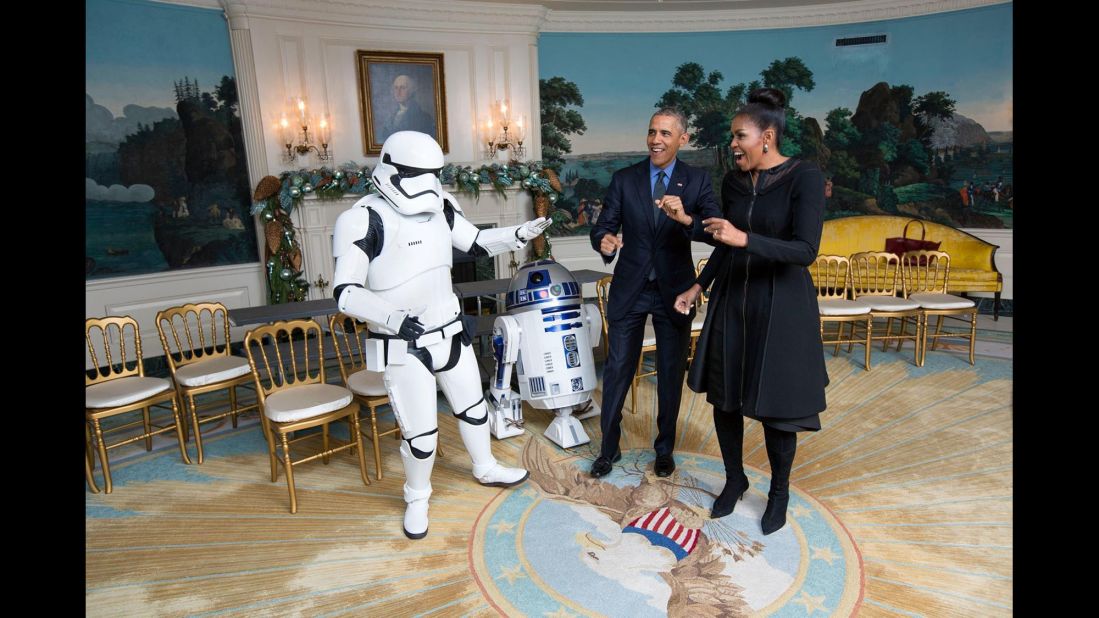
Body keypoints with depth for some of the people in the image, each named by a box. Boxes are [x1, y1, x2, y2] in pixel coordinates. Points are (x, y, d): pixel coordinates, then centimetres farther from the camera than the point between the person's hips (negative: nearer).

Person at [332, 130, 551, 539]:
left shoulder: (440, 209, -1)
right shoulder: (366, 220, -20)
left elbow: (477, 243, 13)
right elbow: (346, 293, -22)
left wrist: (520, 234, -2)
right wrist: (393, 317, -37)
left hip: (450, 334, 7)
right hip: (403, 348, -6)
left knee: (472, 405, 22)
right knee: (420, 433, 3)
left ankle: (486, 469, 49)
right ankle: (417, 498, 32)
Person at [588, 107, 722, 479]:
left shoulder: (697, 181, -1)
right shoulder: (624, 179, 1)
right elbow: (603, 226, -3)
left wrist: (685, 218, -34)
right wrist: (604, 240, -28)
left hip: (674, 290, 0)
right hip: (629, 290, 0)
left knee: (671, 373, 11)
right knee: (617, 370, 4)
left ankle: (664, 449, 30)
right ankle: (609, 448, 22)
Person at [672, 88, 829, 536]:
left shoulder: (804, 178, -13)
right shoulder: (733, 181, 4)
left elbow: (806, 250, -21)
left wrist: (744, 240, -30)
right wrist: (699, 286, 12)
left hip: (781, 306, -5)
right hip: (732, 301, 5)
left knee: (775, 405, 5)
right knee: (723, 396, 10)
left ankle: (779, 492, 29)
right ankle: (735, 479, 33)